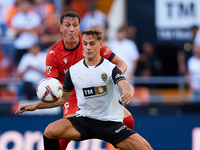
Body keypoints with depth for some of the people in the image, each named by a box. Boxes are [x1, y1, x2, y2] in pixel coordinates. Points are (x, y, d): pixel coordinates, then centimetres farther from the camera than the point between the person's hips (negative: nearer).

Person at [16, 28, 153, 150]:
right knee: (50, 131, -24)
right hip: (84, 119, 2)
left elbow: (126, 86, -23)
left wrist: (129, 92, -48)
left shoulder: (110, 68, -5)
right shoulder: (73, 71, 5)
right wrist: (36, 106, 8)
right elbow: (62, 99, 17)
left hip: (110, 122, -2)